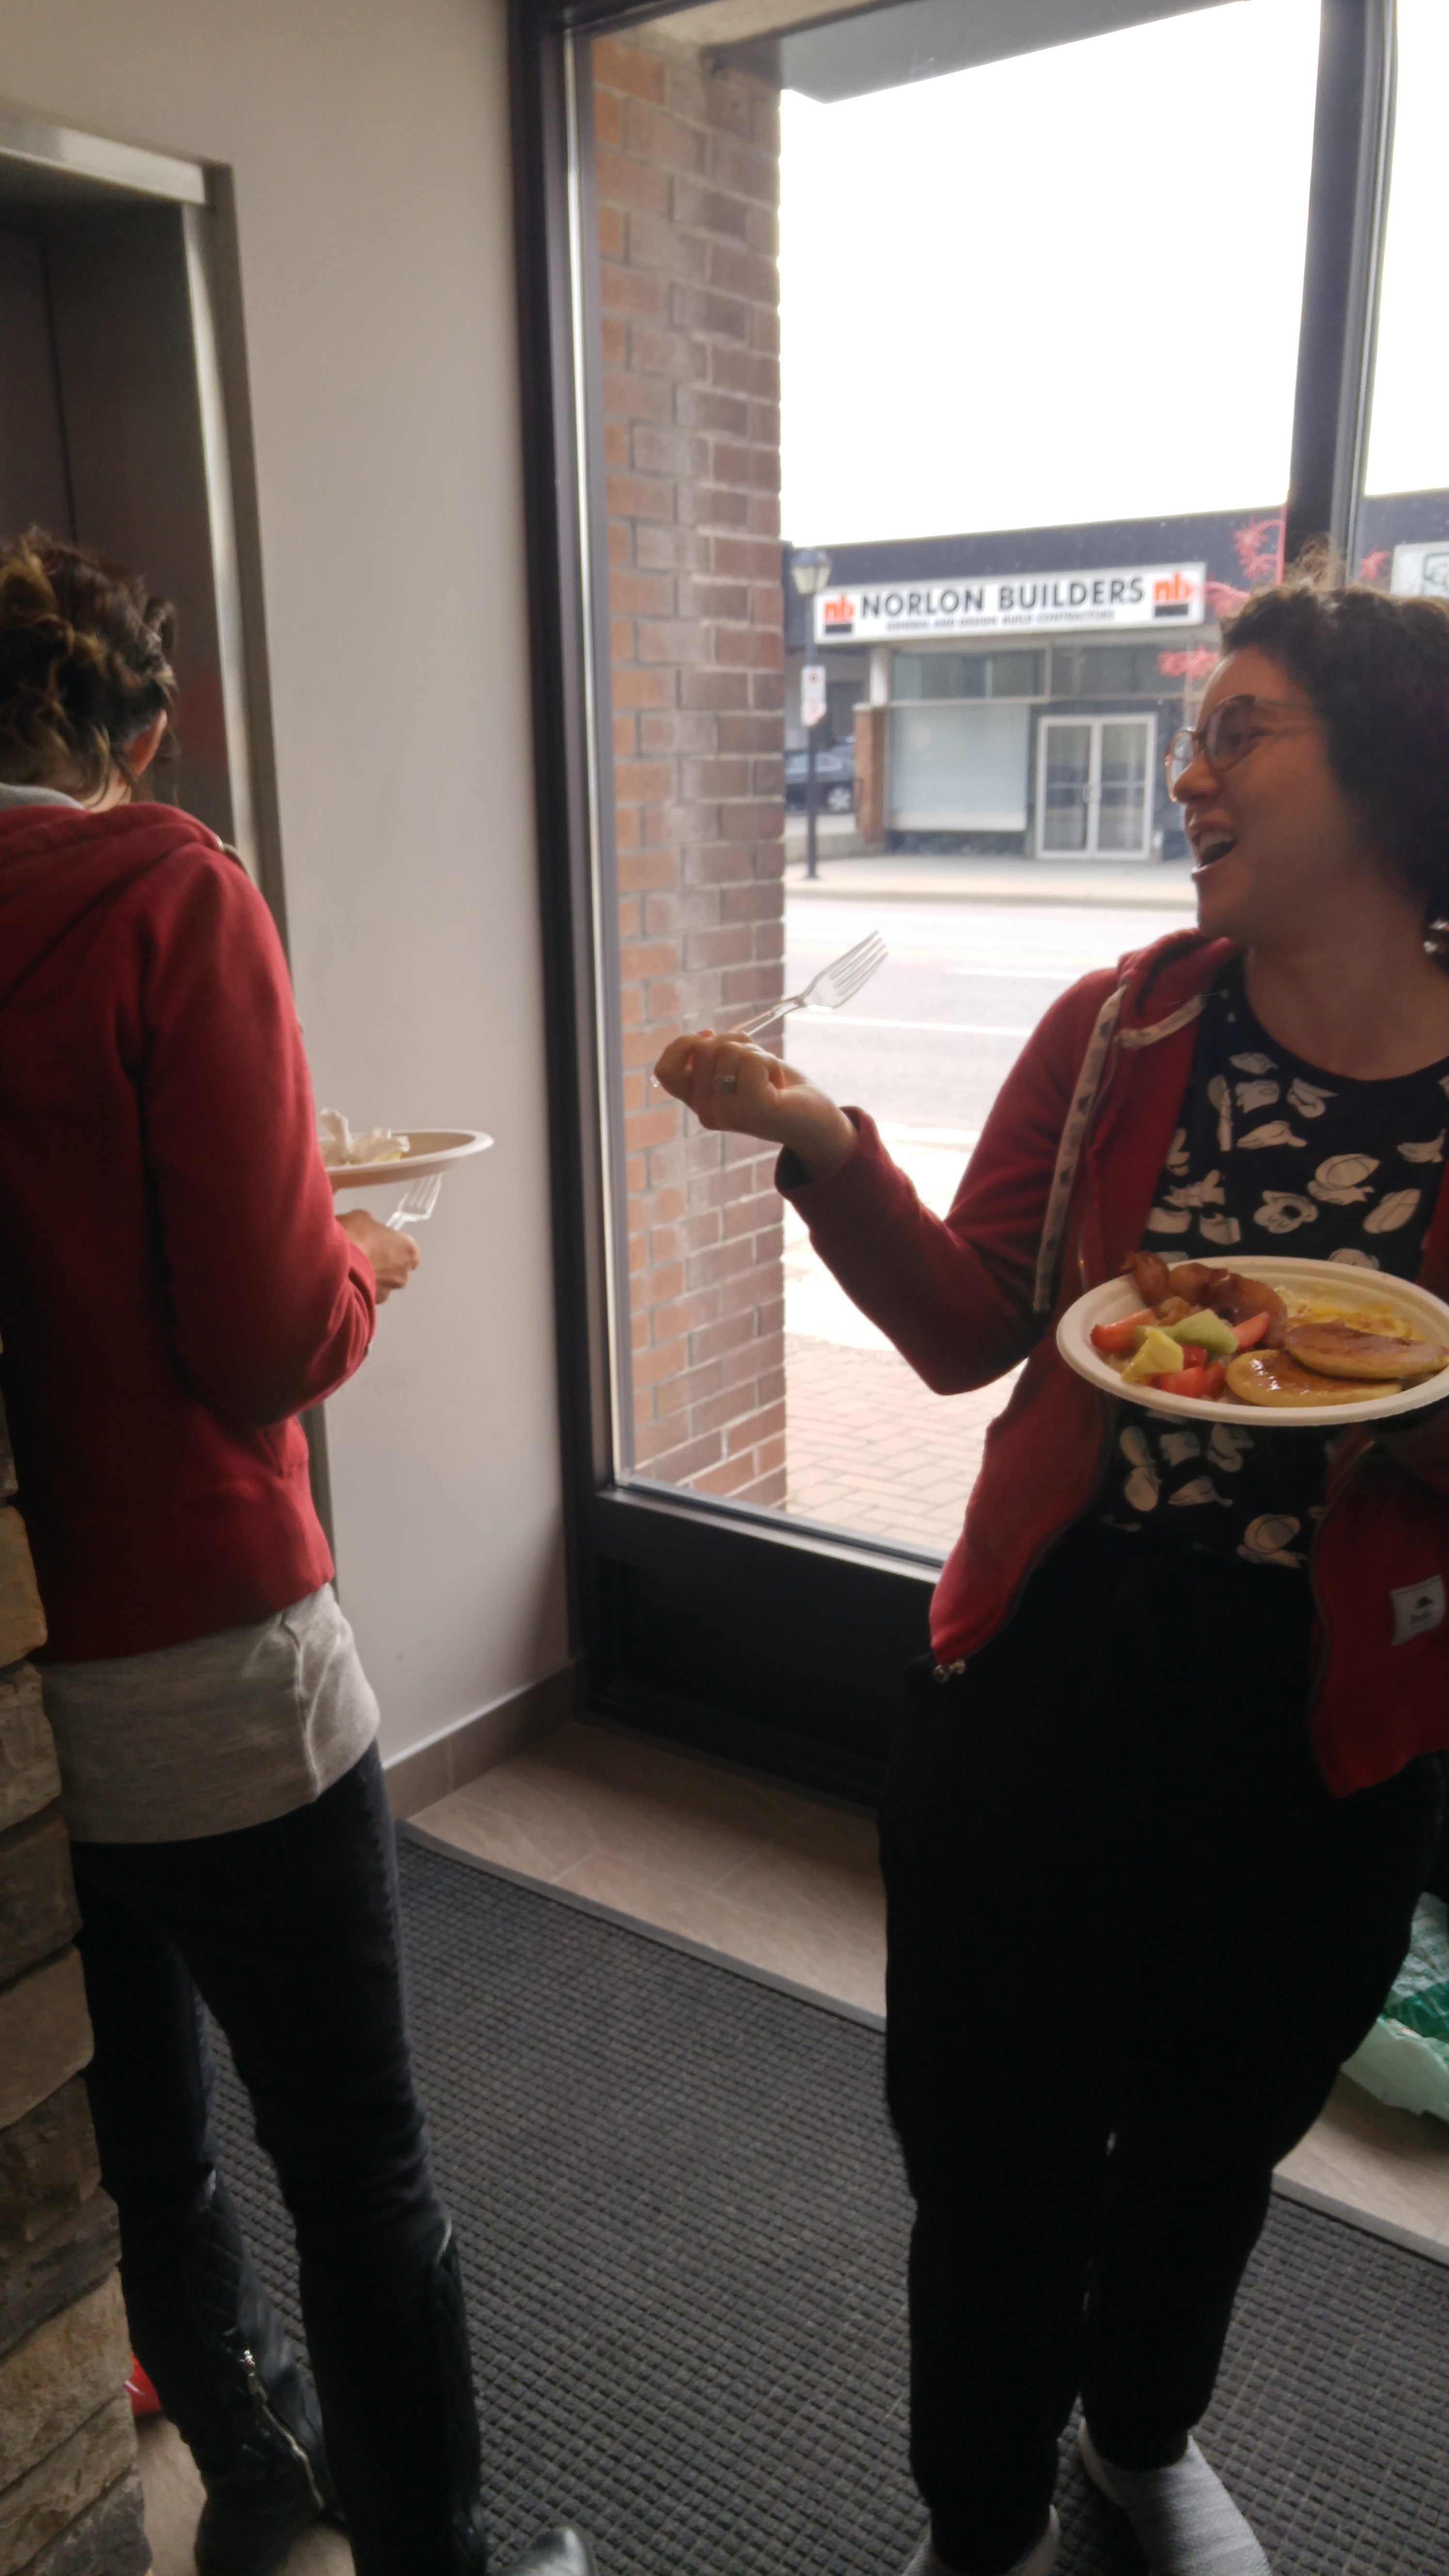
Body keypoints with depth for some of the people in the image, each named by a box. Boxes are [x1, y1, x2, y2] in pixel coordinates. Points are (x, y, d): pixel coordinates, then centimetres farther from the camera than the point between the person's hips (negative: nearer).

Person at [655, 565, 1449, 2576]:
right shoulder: (1123, 1027, -6)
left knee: (1216, 2137, 25)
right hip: (1043, 1679, 0)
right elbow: (971, 1330, -3)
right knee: (998, 2150, 14)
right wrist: (829, 1151, -18)